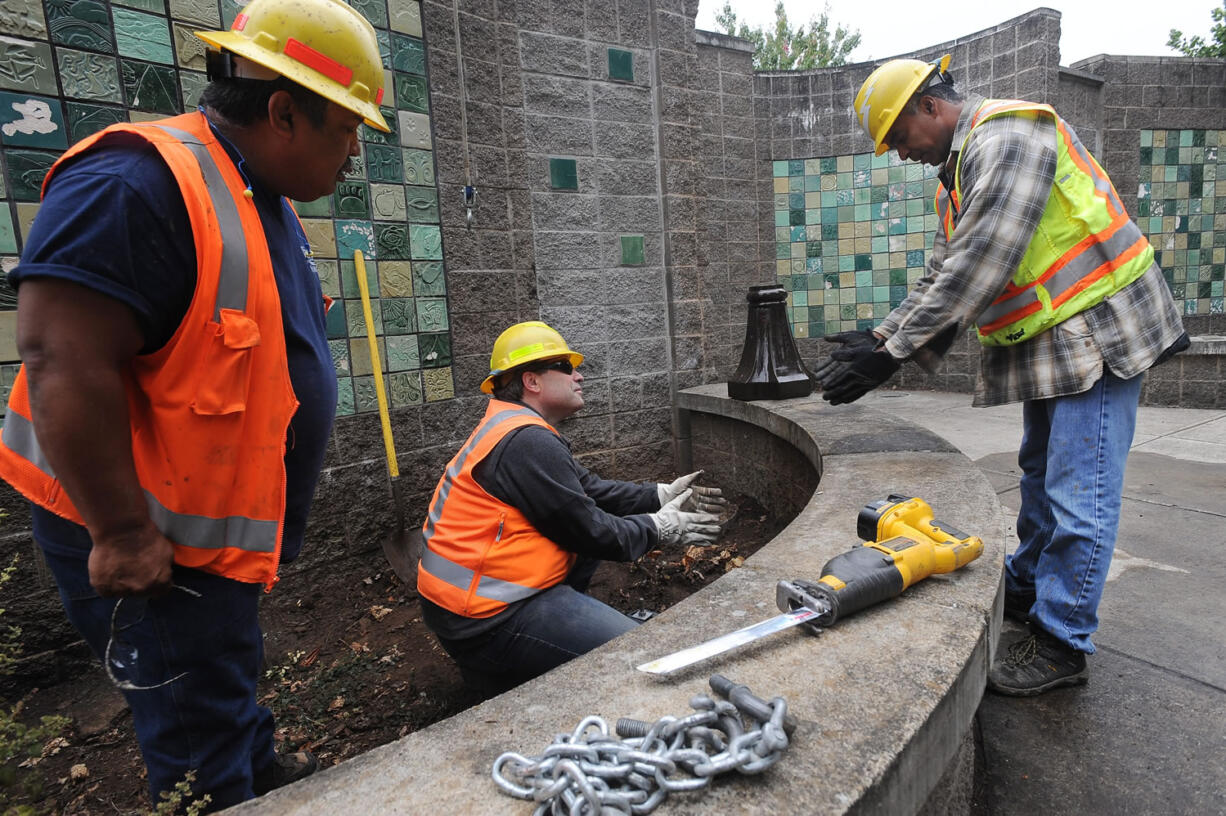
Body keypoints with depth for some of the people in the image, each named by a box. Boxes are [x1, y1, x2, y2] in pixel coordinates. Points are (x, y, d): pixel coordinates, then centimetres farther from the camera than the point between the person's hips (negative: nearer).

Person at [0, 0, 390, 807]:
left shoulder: (268, 204, 9)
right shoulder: (139, 184, -23)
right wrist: (124, 534, -22)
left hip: (224, 529, 9)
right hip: (147, 543, -9)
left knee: (231, 677, 29)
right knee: (205, 757, 8)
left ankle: (263, 772, 51)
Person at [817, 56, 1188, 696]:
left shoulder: (1006, 135, -17)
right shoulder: (957, 172, 15)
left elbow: (976, 270, -26)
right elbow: (940, 280, 12)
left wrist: (892, 352, -25)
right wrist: (879, 339, 0)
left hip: (1097, 328, -10)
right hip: (1051, 336, 10)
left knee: (1078, 492, -6)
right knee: (1040, 471, 19)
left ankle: (1060, 645, 5)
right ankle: (1025, 587, 36)